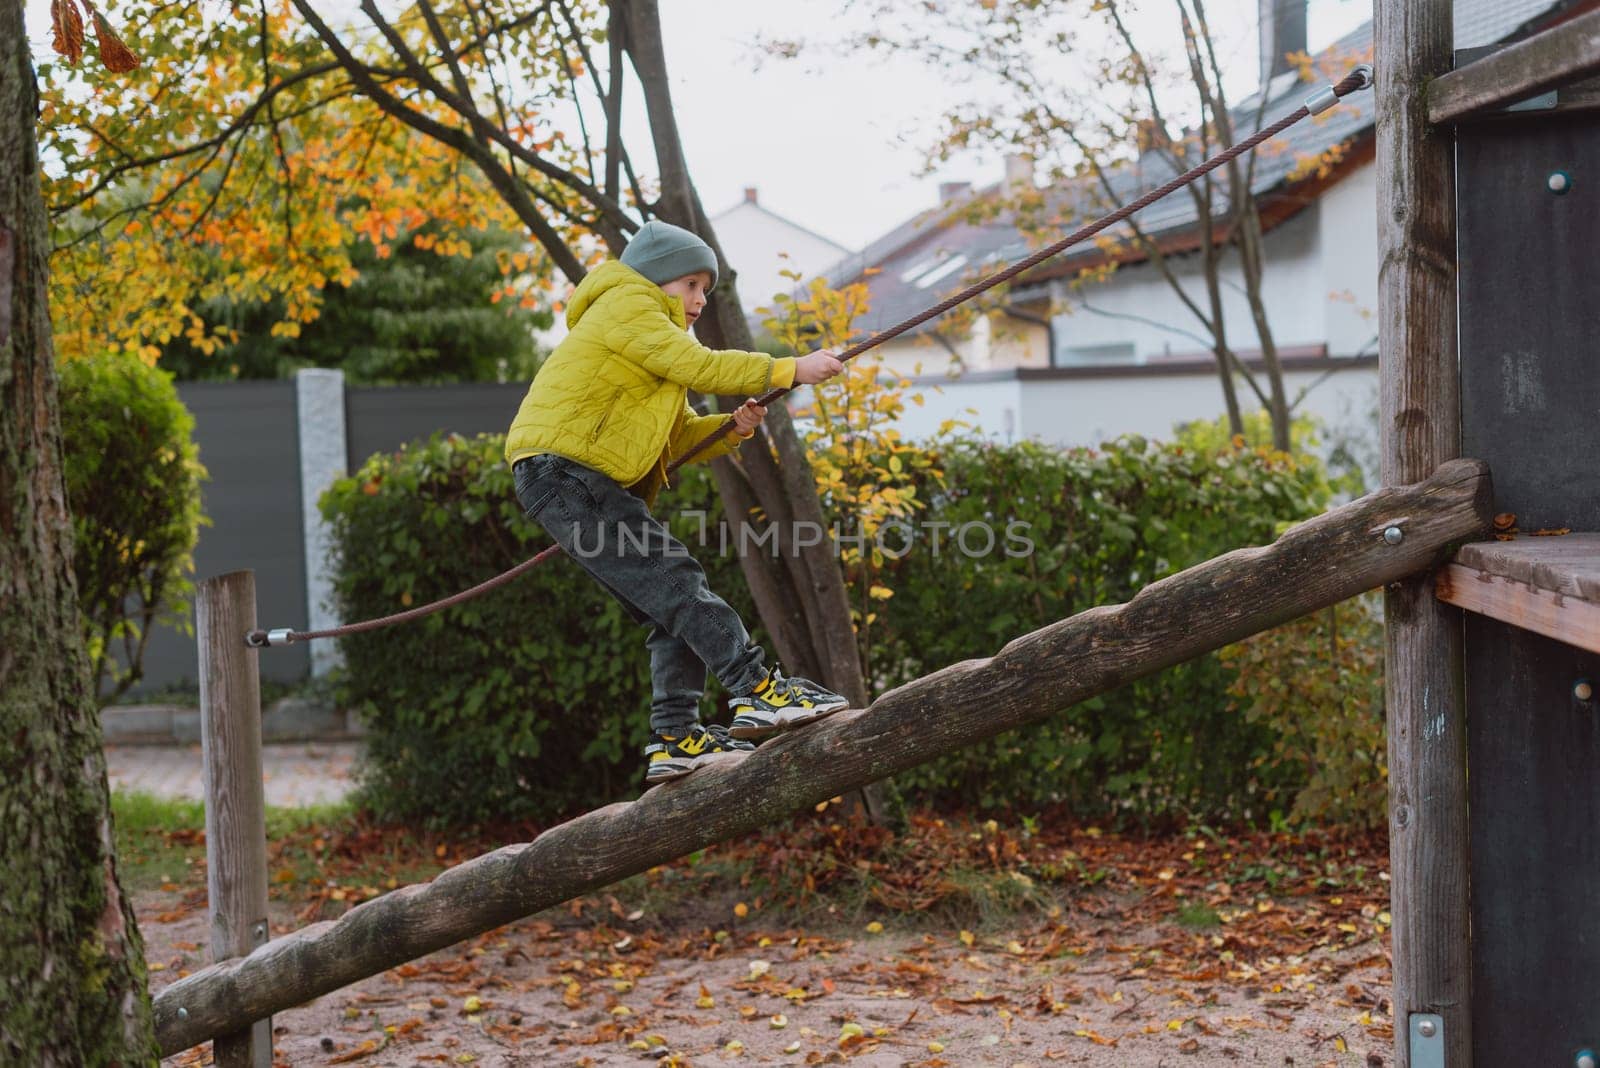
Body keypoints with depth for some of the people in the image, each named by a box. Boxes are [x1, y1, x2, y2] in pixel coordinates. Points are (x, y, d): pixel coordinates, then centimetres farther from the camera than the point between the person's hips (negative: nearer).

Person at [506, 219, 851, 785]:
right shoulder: (628, 304, -2)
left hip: (594, 485, 10)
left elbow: (678, 436, 21)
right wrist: (791, 370, -12)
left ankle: (675, 738, 1)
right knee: (674, 579, -19)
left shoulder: (651, 330, 30)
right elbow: (699, 365, -15)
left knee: (673, 608, 3)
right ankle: (759, 691, -26)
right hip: (564, 469, -10)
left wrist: (731, 429, 1)